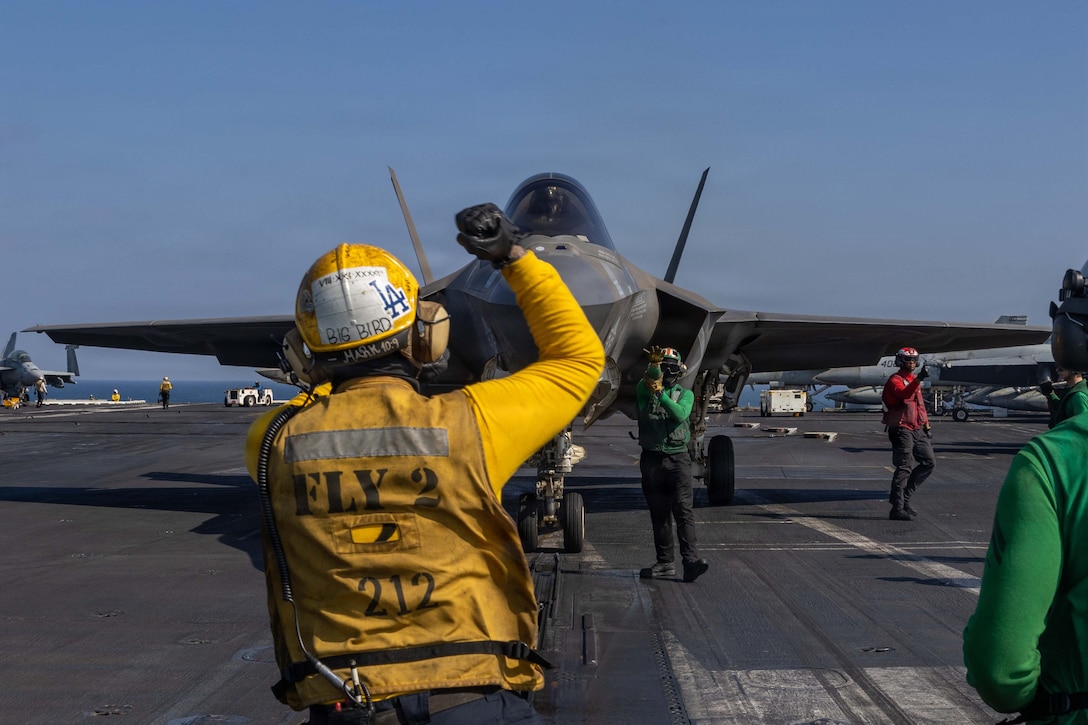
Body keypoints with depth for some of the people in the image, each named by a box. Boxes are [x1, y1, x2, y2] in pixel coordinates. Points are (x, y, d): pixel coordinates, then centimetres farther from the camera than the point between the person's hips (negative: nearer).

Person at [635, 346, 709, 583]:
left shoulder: (685, 394, 10)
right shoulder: (645, 390, 9)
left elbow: (680, 414, -12)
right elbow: (649, 379, -17)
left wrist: (660, 394, -23)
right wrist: (654, 364, -38)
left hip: (678, 458, -1)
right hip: (652, 459, 1)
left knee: (683, 509, -12)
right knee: (659, 514, 4)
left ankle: (691, 560, -20)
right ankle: (665, 562, 9)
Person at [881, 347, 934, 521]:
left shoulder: (914, 380, 20)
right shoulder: (895, 380, -8)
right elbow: (904, 395, -30)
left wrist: (927, 427, 22)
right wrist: (919, 379, -43)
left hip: (917, 429, 9)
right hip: (902, 429, -9)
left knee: (929, 462, 7)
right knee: (903, 468, -9)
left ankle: (903, 495, 13)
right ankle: (898, 508, -7)